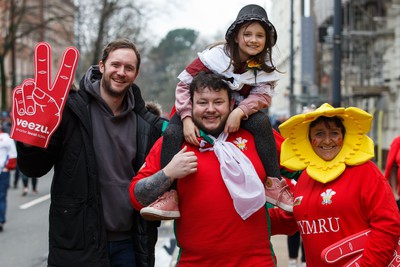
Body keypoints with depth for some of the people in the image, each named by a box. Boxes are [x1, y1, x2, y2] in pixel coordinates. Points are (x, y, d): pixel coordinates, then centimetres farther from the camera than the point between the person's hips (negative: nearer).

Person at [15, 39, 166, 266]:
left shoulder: (144, 123, 6)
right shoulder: (72, 109, -6)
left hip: (128, 243, 4)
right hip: (78, 244, -3)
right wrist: (29, 143, -24)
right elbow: (35, 168, -5)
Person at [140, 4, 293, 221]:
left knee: (262, 121, -29)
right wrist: (187, 119, -30)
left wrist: (239, 112, -37)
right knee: (172, 132, -28)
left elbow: (263, 95, -17)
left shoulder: (264, 67, -7)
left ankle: (273, 184, -24)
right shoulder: (217, 55, -18)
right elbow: (185, 83, -18)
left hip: (239, 113, 2)